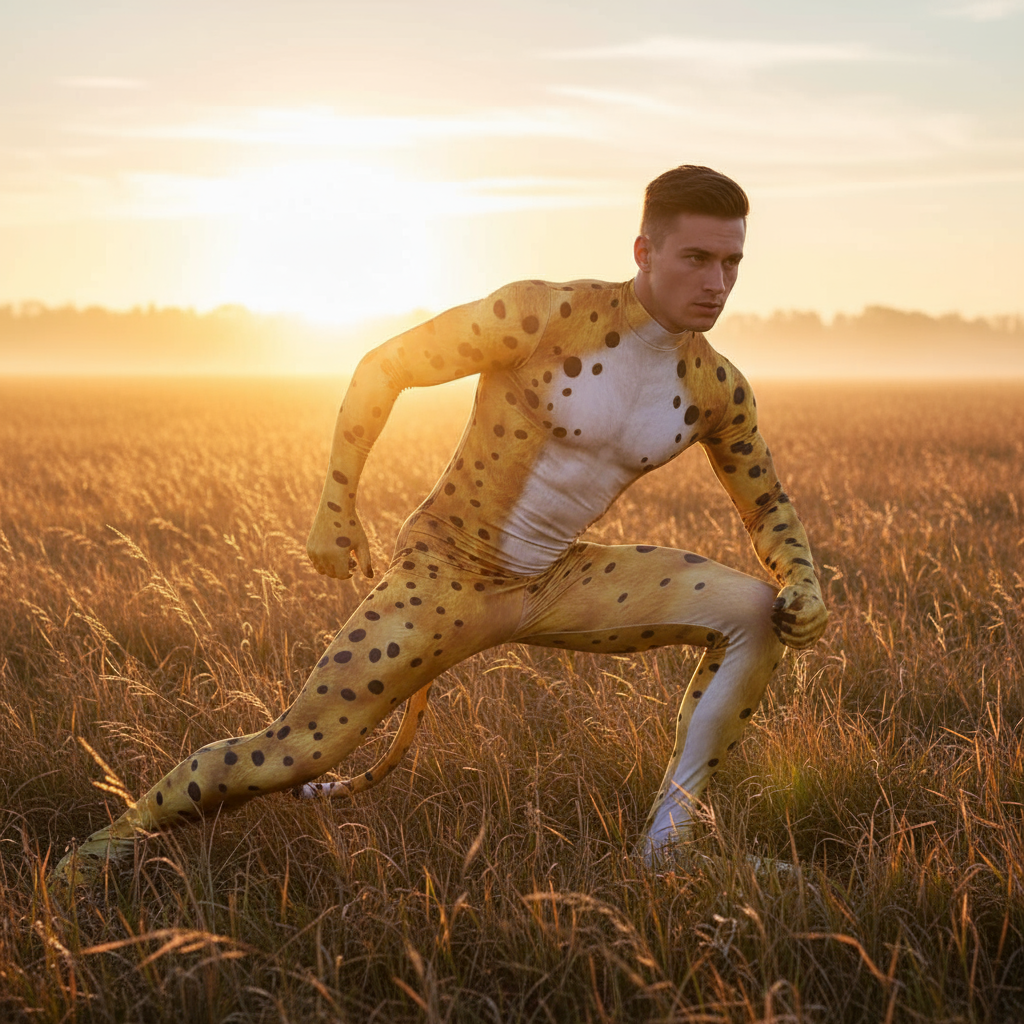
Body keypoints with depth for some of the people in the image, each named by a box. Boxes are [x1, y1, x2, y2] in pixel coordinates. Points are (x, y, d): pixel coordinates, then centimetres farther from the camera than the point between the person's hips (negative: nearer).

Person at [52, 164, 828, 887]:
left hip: (555, 584, 5)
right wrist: (335, 507, -9)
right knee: (289, 756, -10)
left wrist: (806, 587, -8)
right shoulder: (546, 315, -21)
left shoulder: (716, 388, -5)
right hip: (445, 573, -5)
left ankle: (666, 845, -9)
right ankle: (127, 832, 18)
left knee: (754, 611, -12)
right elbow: (384, 368, -10)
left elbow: (769, 507, 12)